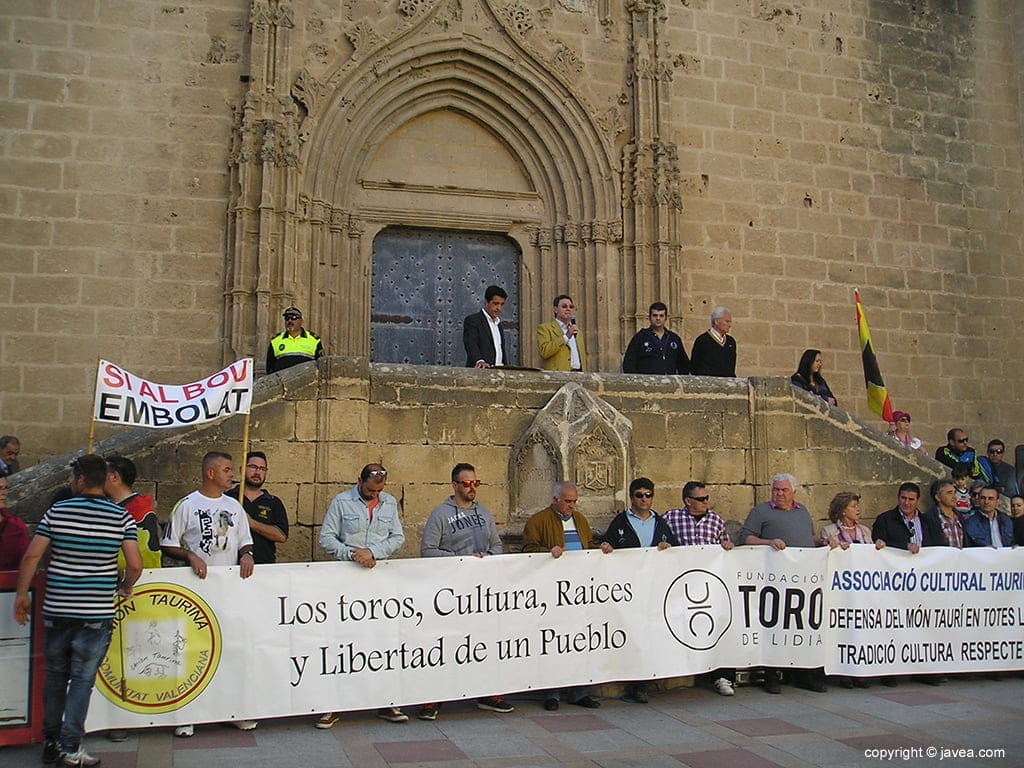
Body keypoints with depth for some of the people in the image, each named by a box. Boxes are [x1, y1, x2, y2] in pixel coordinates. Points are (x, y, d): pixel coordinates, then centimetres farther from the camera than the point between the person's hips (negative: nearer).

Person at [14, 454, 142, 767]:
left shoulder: (56, 512, -3)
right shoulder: (122, 517, -5)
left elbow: (31, 557, -4)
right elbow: (135, 565, -9)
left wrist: (22, 594, 7)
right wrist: (124, 587, 11)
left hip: (56, 611, 2)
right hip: (97, 613, -2)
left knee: (55, 675, 16)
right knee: (82, 679, 5)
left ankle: (51, 742, 25)